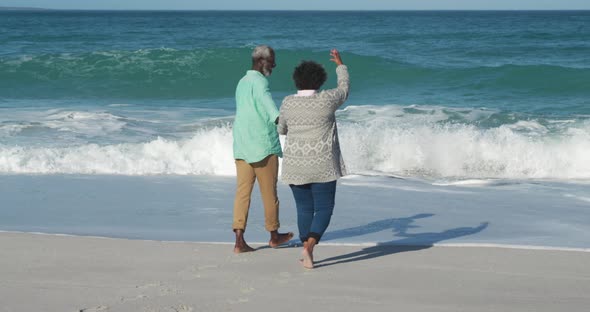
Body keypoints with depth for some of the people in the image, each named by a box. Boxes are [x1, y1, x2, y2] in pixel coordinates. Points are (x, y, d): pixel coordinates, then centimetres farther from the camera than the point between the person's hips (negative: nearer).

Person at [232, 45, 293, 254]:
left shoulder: (242, 83, 18)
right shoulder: (259, 81, -11)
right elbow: (266, 100, -31)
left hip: (241, 146, 8)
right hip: (263, 146, -8)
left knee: (243, 191, 1)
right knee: (269, 192, 8)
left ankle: (239, 240, -8)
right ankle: (274, 235, 23)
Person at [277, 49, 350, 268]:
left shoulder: (288, 103, -2)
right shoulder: (326, 100, -9)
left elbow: (282, 129, 14)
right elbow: (344, 89, 11)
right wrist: (340, 65, 25)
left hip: (296, 165, 3)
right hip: (322, 166, -3)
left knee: (304, 209, 15)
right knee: (324, 209, 3)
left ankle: (307, 254, 14)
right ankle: (309, 246, -18)